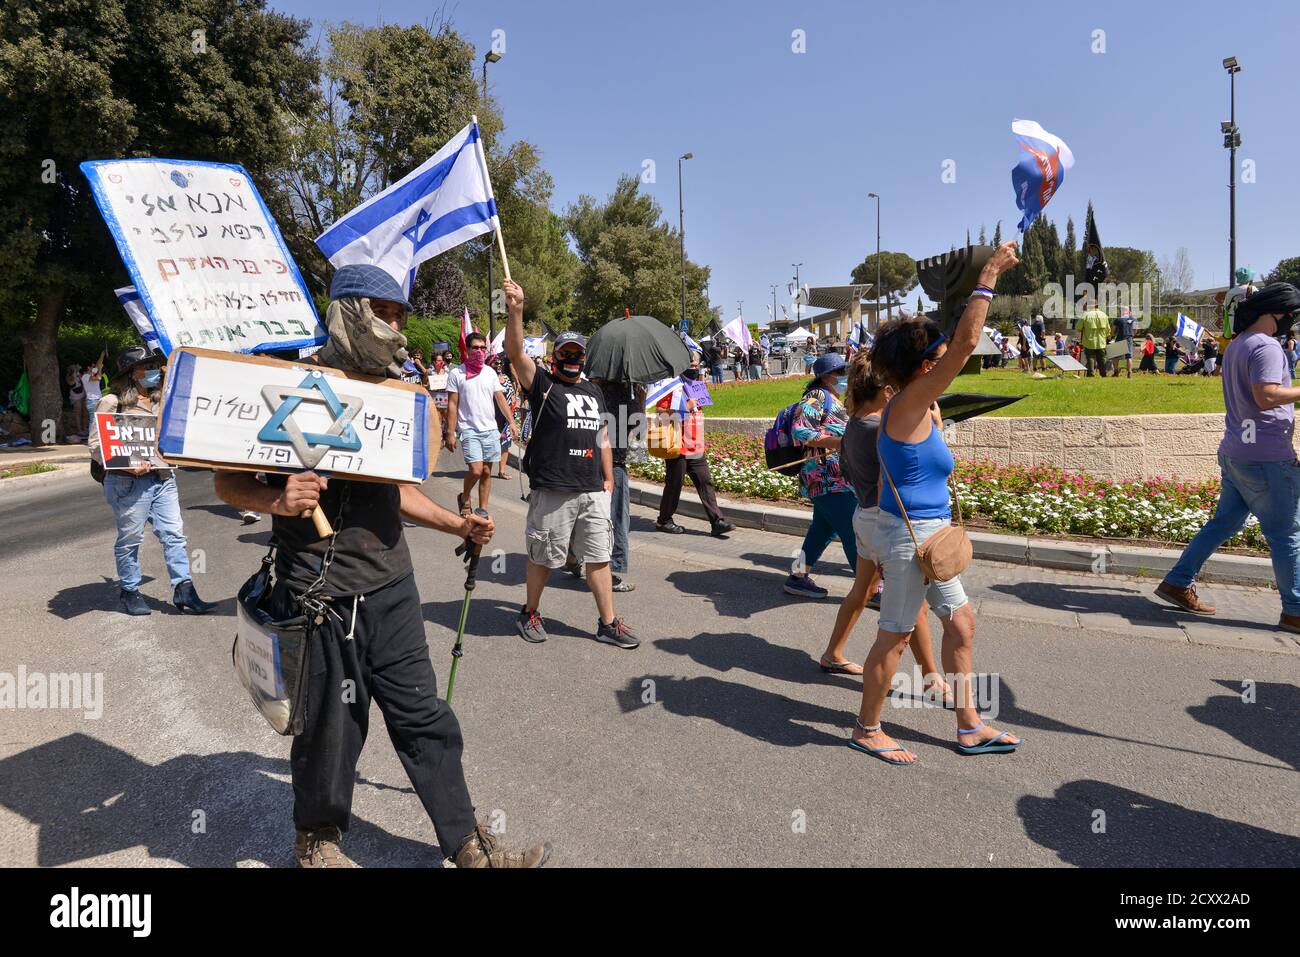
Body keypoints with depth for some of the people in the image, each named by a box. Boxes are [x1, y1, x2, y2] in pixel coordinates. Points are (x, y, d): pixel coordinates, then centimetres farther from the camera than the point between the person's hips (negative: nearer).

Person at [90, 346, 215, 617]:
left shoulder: (163, 399, 13)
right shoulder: (113, 402, -6)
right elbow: (95, 445, -8)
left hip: (163, 479, 6)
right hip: (129, 483, -5)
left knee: (174, 534, 1)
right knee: (130, 539, 7)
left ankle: (184, 592, 3)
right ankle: (128, 592, 22)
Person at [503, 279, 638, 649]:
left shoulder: (594, 390, 16)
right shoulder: (542, 383, -1)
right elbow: (515, 353, -18)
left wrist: (608, 478, 16)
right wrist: (516, 311, -31)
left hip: (593, 491, 5)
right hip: (552, 491, -5)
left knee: (599, 557, 8)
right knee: (543, 557, 7)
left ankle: (608, 623, 16)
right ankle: (530, 613, 28)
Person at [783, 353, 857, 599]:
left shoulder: (832, 399, 19)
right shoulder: (817, 397, -11)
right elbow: (800, 431, -22)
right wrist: (838, 442, -27)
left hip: (832, 480, 10)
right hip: (827, 479, -10)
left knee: (823, 529, 15)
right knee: (854, 532, -7)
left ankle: (798, 577, 23)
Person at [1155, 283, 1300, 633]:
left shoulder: (1237, 345, 15)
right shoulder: (1266, 347, -16)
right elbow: (1266, 396, -28)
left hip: (1235, 452, 9)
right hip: (1266, 457, -9)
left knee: (1225, 522, 15)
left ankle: (1178, 583, 16)